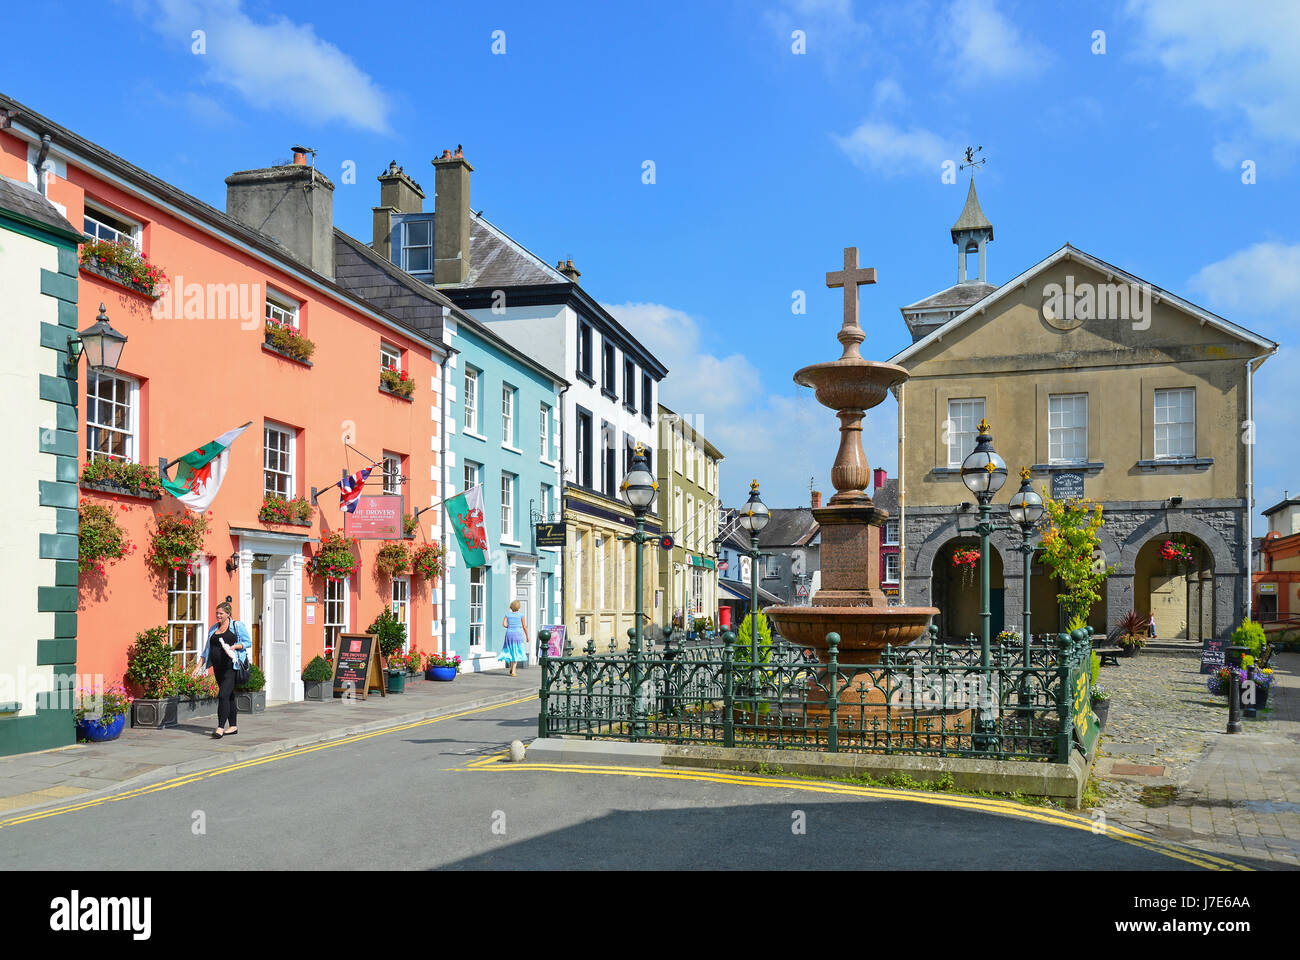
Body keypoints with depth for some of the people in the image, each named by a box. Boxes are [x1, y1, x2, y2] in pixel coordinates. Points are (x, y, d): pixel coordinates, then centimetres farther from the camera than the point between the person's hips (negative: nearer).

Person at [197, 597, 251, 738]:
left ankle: (221, 727, -17)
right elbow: (207, 650, 18)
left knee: (223, 695, -16)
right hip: (218, 667, 6)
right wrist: (199, 666, 11)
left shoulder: (237, 626, 1)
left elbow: (248, 642, -2)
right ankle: (233, 726, 18)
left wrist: (234, 646, -18)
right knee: (229, 697, 11)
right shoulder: (213, 629, 17)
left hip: (232, 666, -6)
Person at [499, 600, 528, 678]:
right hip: (518, 634, -2)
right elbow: (524, 627, -2)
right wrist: (527, 636, 7)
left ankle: (512, 667, 18)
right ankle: (513, 671, -3)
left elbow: (504, 624, -9)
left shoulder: (507, 615, 3)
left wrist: (509, 627, 11)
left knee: (511, 651, 22)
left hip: (509, 633, 2)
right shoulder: (521, 615, -2)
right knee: (516, 652, 3)